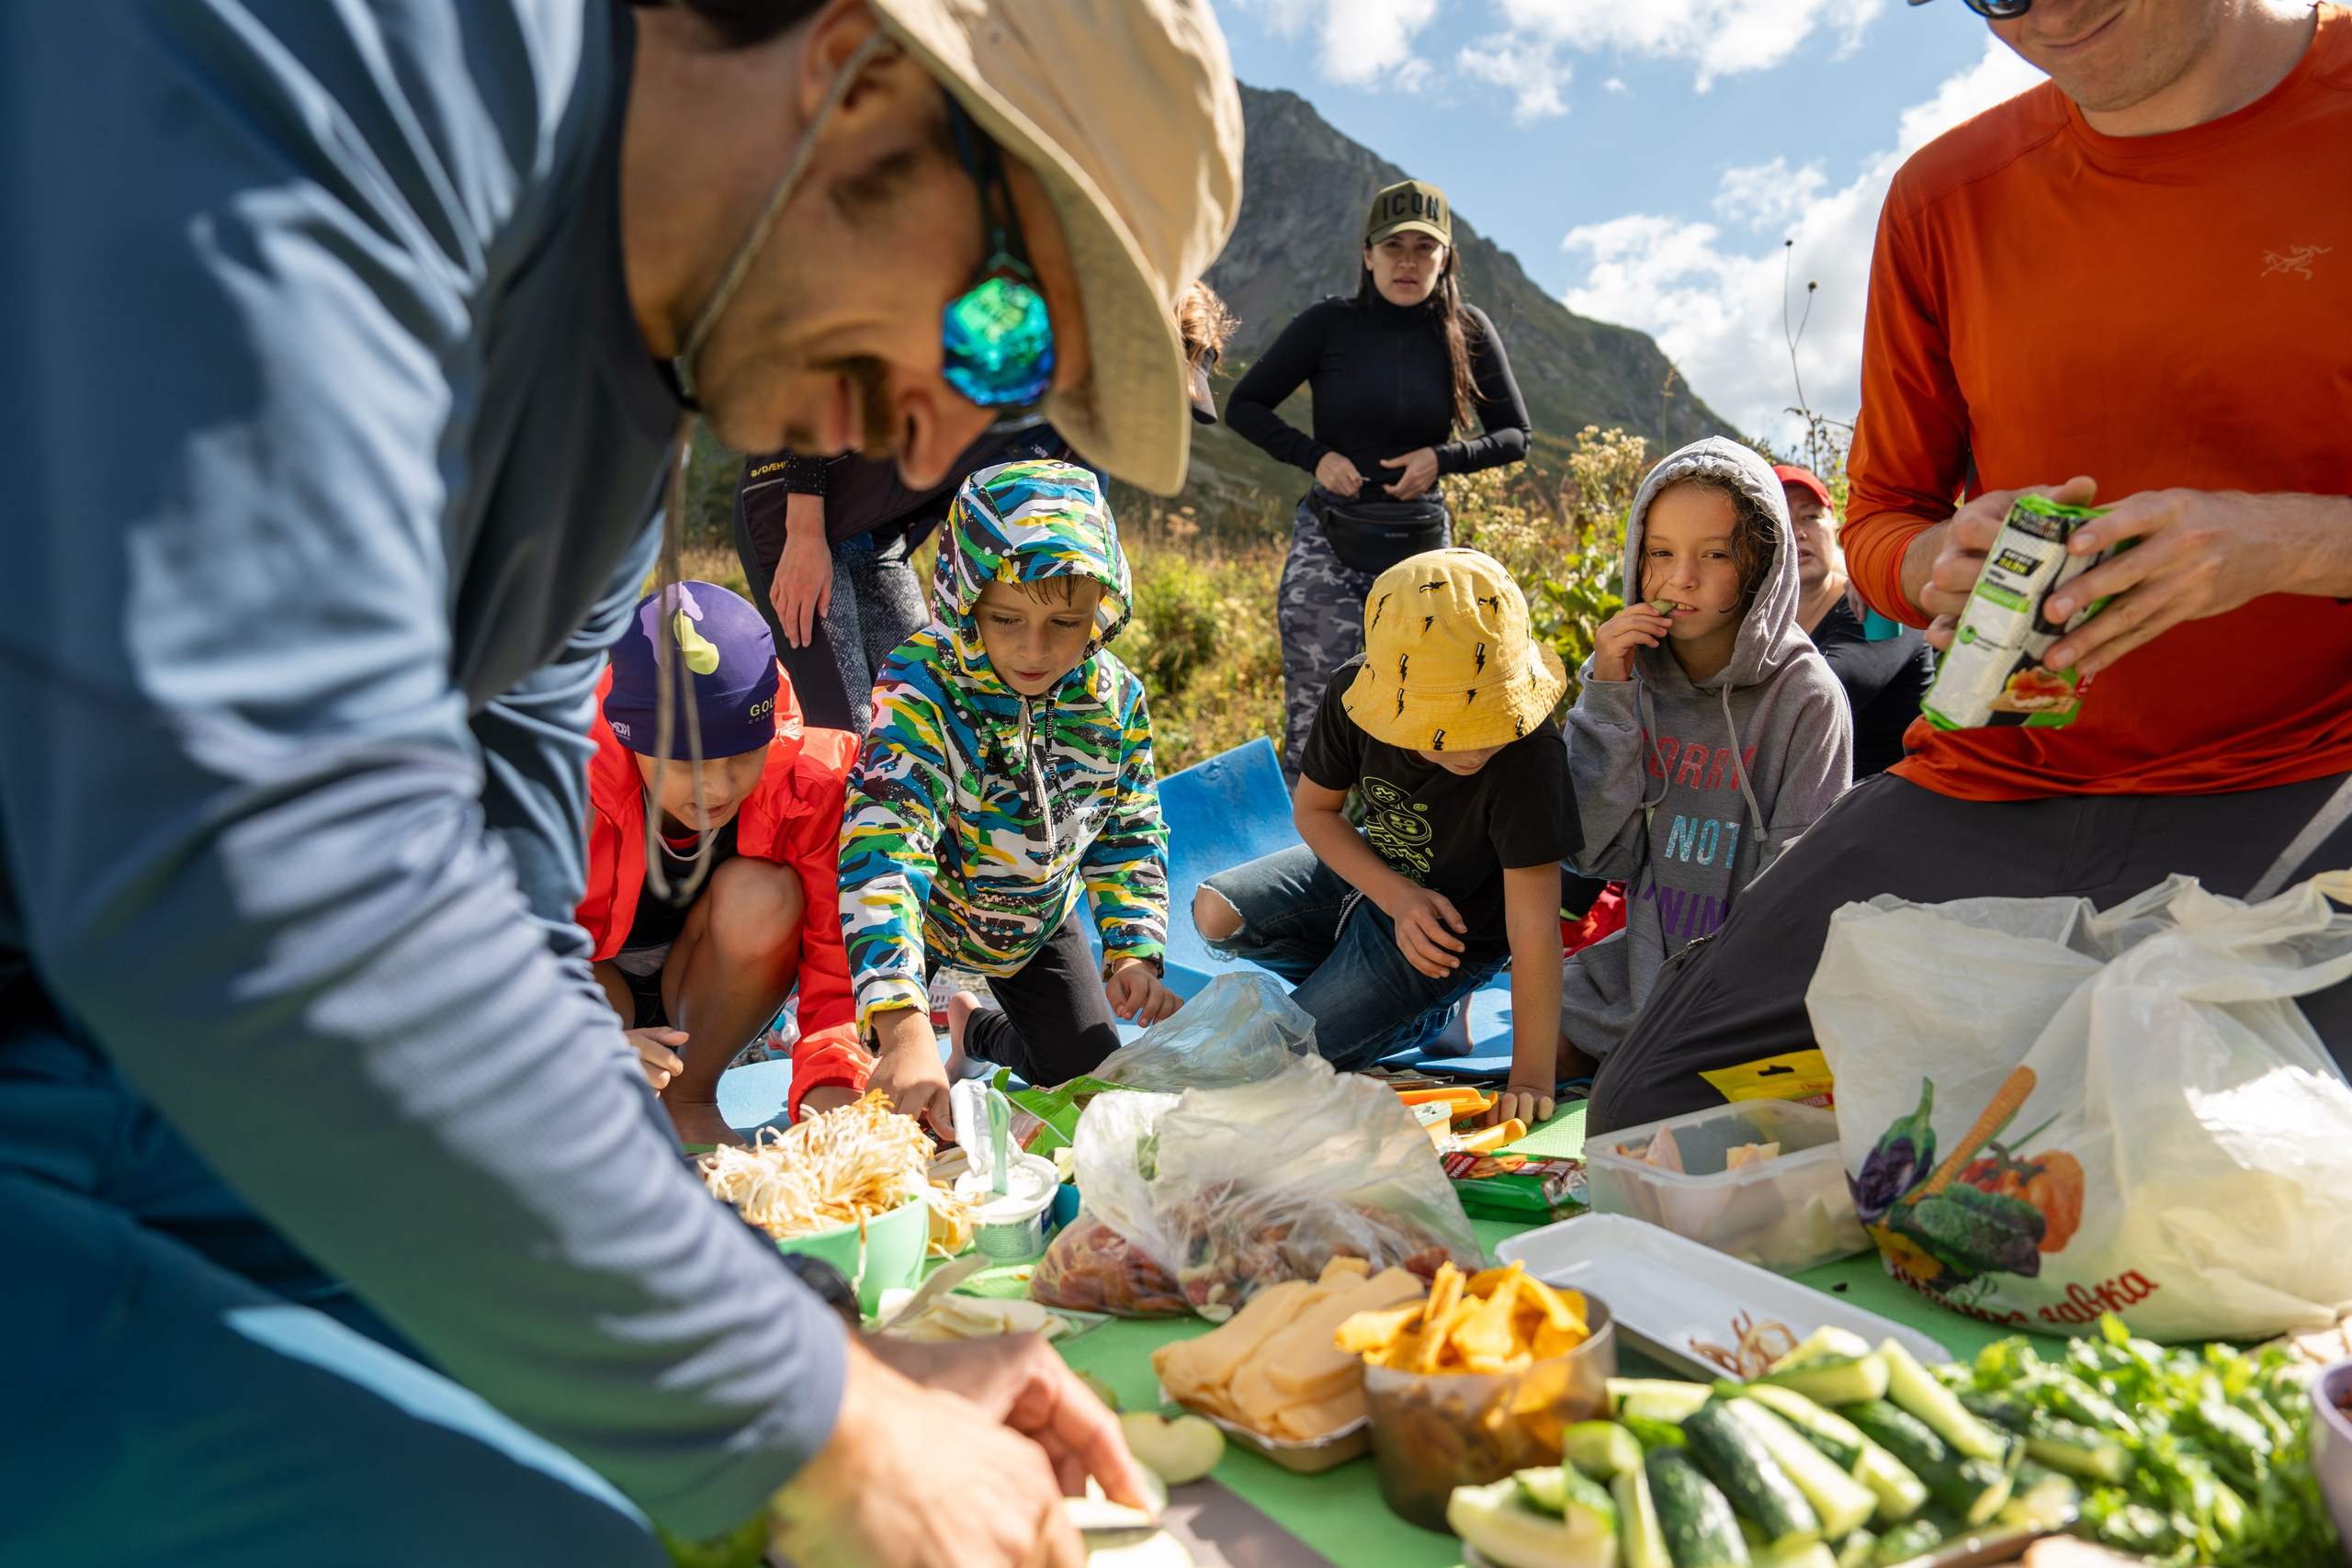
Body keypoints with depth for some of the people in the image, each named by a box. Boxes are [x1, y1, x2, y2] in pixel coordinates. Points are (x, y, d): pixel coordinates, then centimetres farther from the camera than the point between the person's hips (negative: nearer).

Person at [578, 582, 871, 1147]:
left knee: (762, 894, -31)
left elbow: (836, 948, -24)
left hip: (718, 995, 2)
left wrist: (831, 1080, -42)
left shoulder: (810, 779, -24)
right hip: (594, 991, -1)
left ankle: (692, 1103, -10)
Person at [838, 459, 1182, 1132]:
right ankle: (935, 1023, 25)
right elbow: (883, 849, -46)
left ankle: (979, 1028, 38)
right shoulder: (920, 687, -35)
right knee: (886, 1104, -10)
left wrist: (1134, 950, -19)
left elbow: (1128, 834, -4)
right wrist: (903, 1024, -57)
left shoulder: (1115, 697, -19)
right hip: (921, 916, -4)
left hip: (1037, 918, 4)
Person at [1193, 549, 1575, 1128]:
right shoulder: (1353, 693, -25)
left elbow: (1534, 929, -36)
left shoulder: (1529, 753, -38)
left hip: (1451, 928, -5)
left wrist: (1531, 1077, -34)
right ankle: (1359, 981, 7)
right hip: (1371, 871, 5)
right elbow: (1313, 807, -7)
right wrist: (1397, 895, -21)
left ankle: (1431, 1015, 13)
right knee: (1216, 915, -12)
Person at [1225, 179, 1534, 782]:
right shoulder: (1329, 324, -3)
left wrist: (1442, 458, -10)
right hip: (1329, 538, -2)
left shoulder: (1468, 332, 2)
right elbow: (1243, 406, 3)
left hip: (1422, 542, 2)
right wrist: (1314, 455, -11)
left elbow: (1515, 435, 8)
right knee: (1315, 718, -7)